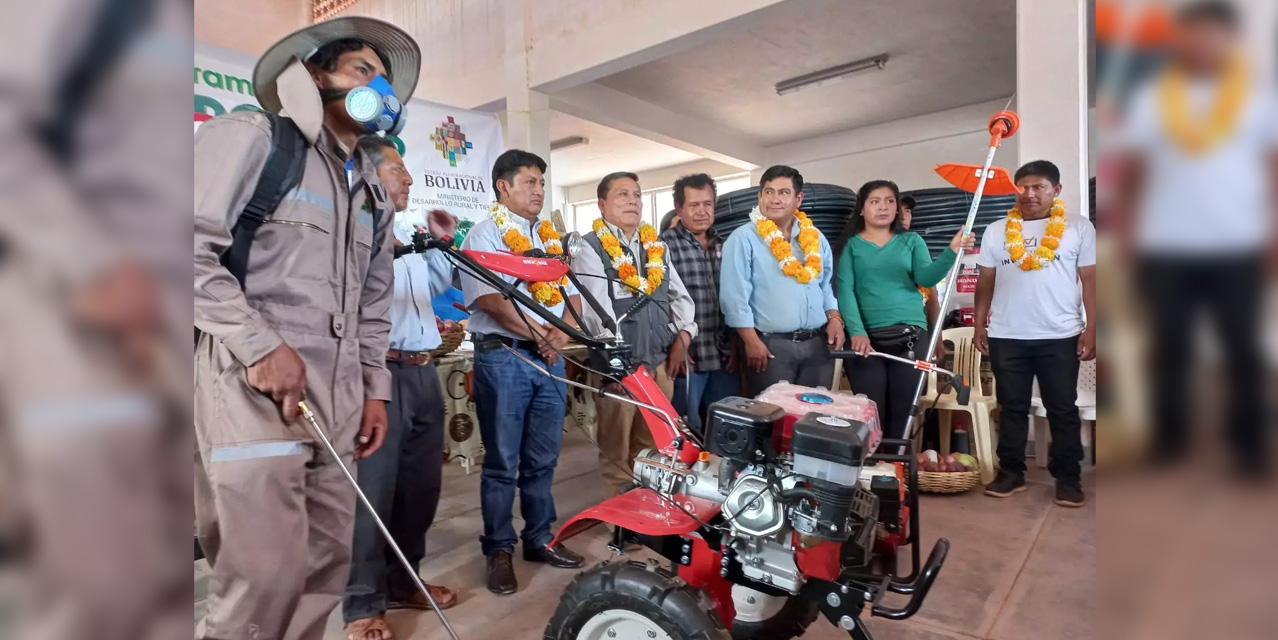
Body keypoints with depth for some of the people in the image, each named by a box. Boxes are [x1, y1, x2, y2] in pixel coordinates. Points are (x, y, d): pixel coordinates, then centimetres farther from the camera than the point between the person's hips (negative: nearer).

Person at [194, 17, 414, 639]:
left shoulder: (373, 192, 21)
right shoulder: (249, 136, 1)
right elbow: (194, 249, -10)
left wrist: (375, 387, 15)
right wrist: (260, 344, -17)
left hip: (337, 394, 7)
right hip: (252, 383, -6)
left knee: (327, 564, 10)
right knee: (266, 575, -7)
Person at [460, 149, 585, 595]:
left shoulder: (550, 237, 17)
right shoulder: (485, 234, -2)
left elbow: (571, 293, 12)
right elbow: (490, 299, -14)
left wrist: (560, 333, -7)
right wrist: (539, 335, -14)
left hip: (550, 358, 6)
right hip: (504, 357, -6)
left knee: (543, 459, 13)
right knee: (502, 463, 3)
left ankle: (540, 538, 26)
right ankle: (499, 551, 16)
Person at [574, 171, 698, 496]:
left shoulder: (656, 246, 16)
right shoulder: (589, 248, -4)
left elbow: (680, 295, 15)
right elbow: (596, 307, -15)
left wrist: (683, 338, 0)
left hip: (661, 363, 6)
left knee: (653, 450, 17)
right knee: (616, 451, 4)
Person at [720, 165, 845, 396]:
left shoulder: (815, 237, 13)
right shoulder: (743, 238, -6)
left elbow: (827, 285, 19)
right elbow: (734, 295, -11)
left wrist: (834, 318, 3)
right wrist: (752, 341, -15)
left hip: (817, 343, 5)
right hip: (771, 345, -5)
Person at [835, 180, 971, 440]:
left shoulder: (912, 241, 12)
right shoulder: (851, 246, 6)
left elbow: (926, 278, -4)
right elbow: (844, 291, -4)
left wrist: (951, 252, -23)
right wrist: (856, 332, -17)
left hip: (910, 337, 2)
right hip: (866, 338, -1)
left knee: (903, 414, 4)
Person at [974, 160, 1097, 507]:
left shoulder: (1079, 227, 3)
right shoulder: (996, 231, 8)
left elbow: (1090, 280, 1)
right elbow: (985, 282, 10)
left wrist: (1091, 329, -5)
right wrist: (979, 324, 5)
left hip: (1060, 337, -1)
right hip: (1006, 337, 2)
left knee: (1063, 410, 7)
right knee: (1012, 408, 9)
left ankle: (1068, 478, 18)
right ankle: (1010, 473, 19)